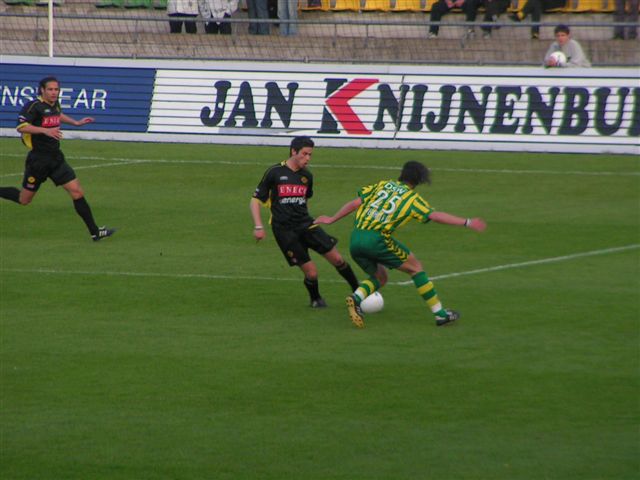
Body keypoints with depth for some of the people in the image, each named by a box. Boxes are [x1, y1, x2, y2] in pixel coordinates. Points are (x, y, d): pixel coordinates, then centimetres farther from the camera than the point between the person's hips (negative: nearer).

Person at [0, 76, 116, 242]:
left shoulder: (55, 104, 8)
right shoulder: (35, 106, -16)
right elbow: (21, 126, -26)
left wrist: (76, 122, 29)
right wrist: (45, 130, -32)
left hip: (56, 159, 7)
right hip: (38, 159, -6)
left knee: (77, 191, -3)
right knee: (24, 199, 4)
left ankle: (94, 232, -2)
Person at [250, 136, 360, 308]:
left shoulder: (307, 176, 8)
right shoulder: (275, 173, -6)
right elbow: (256, 200, -2)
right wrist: (258, 227, -10)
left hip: (306, 224, 4)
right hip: (284, 230, -4)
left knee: (337, 259, -6)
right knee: (311, 271, -9)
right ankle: (315, 299, 20)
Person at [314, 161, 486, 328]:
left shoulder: (383, 185, 19)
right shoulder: (412, 198, 6)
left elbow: (355, 203, 16)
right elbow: (435, 216, -5)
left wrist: (332, 219, 26)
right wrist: (467, 223, -3)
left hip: (355, 239, 5)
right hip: (377, 239, -5)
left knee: (380, 278, 23)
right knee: (415, 267, 11)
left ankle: (356, 298, -7)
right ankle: (440, 313, 10)